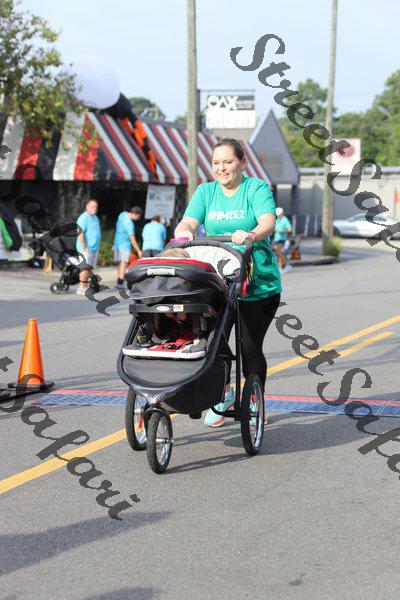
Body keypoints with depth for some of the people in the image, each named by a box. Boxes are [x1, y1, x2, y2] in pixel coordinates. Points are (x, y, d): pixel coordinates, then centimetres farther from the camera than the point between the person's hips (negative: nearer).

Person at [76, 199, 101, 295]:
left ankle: (85, 287, 11)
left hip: (94, 248, 8)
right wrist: (85, 248, -21)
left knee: (90, 268, 7)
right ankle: (81, 288, -12)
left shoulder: (95, 218, 18)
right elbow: (80, 233, -17)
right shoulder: (83, 218, -10)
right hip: (86, 248, -8)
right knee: (85, 267, -13)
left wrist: (96, 247, 18)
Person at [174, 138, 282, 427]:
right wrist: (184, 232, -26)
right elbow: (188, 222, -2)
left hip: (259, 284, -3)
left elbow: (268, 222, -18)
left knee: (250, 348, -2)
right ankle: (223, 394, 23)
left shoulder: (257, 188, 0)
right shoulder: (206, 191, 11)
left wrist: (250, 235, -39)